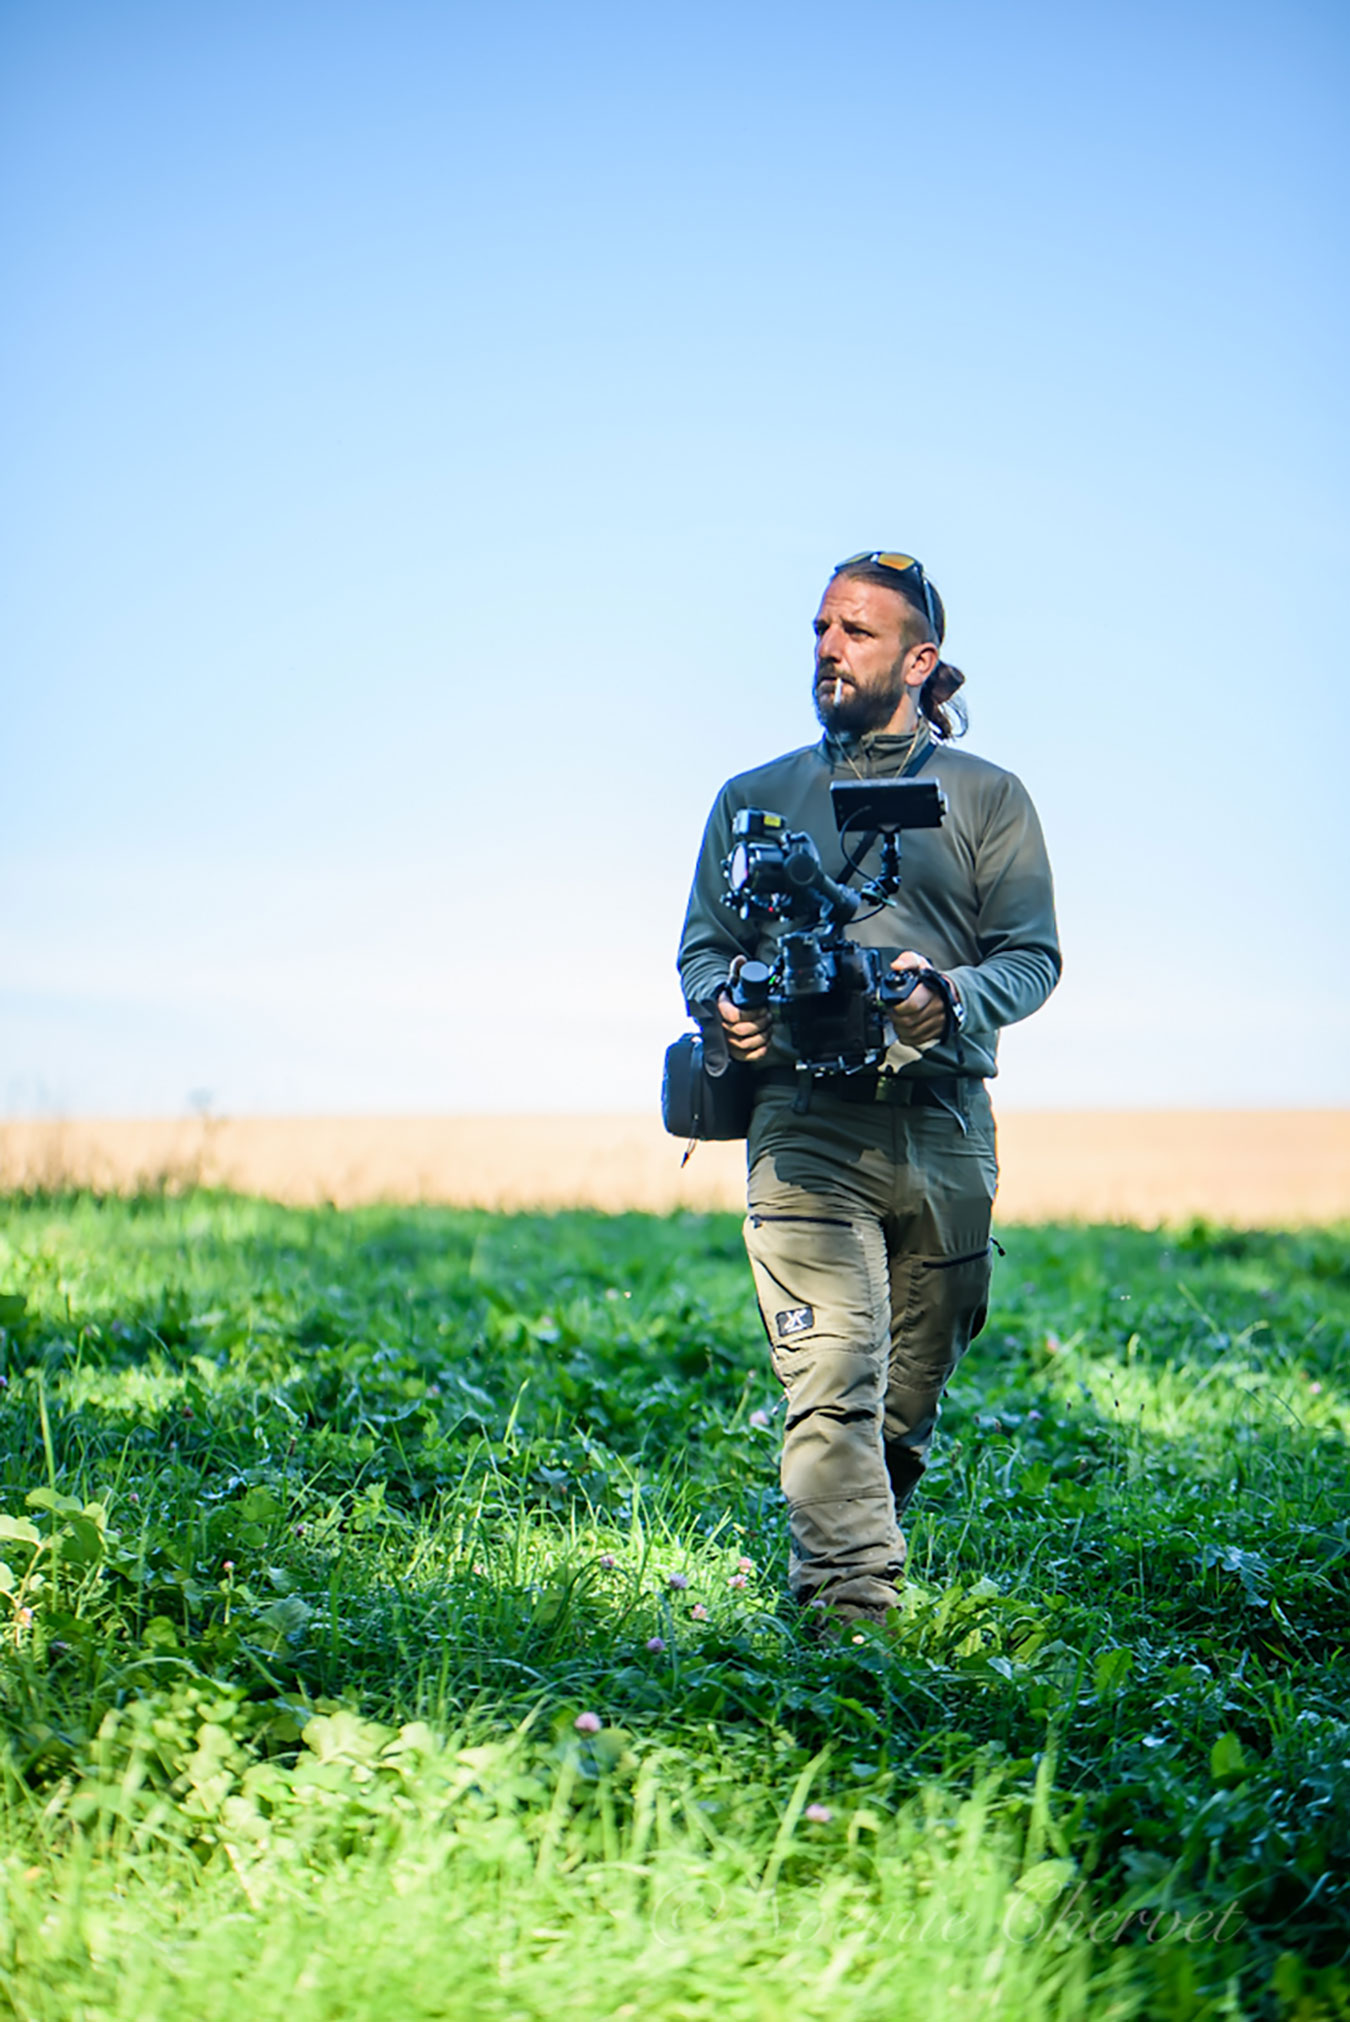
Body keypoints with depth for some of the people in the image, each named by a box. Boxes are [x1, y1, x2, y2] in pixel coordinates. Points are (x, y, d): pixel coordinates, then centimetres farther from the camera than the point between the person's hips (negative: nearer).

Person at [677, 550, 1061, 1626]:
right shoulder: (755, 798, 17)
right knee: (832, 1380, -15)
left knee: (913, 1393, 9)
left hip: (946, 1123, 1)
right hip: (806, 1118, -1)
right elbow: (705, 945, 15)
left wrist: (951, 998, -16)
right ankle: (850, 1607, -17)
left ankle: (855, 1560, 28)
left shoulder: (988, 797, 12)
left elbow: (1033, 953, 4)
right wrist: (727, 1002, -9)